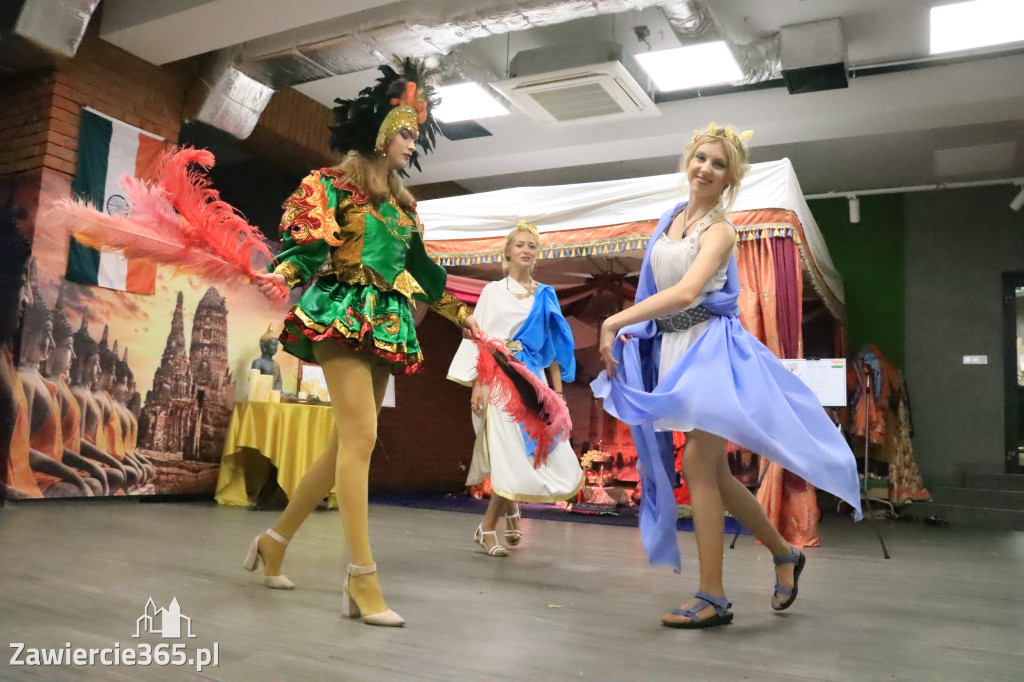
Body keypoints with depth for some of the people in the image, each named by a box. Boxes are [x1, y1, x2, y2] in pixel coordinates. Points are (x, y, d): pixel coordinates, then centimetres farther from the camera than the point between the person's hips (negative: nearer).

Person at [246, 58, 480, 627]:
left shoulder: (403, 203, 20)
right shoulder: (333, 184, 1)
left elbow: (419, 268, 26)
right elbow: (305, 245, -9)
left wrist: (461, 315, 31)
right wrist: (281, 275, -30)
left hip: (386, 323, 7)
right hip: (342, 314, -7)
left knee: (351, 442, 5)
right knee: (361, 435, -17)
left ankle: (277, 539, 21)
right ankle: (363, 577, -14)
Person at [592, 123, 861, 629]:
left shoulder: (720, 229, -9)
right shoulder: (672, 218, 13)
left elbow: (686, 292, -25)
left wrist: (615, 322, -27)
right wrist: (626, 329, 4)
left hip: (709, 346, -7)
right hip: (672, 347, 7)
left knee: (697, 466, -10)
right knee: (713, 471, 11)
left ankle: (712, 598, 0)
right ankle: (784, 553, 31)